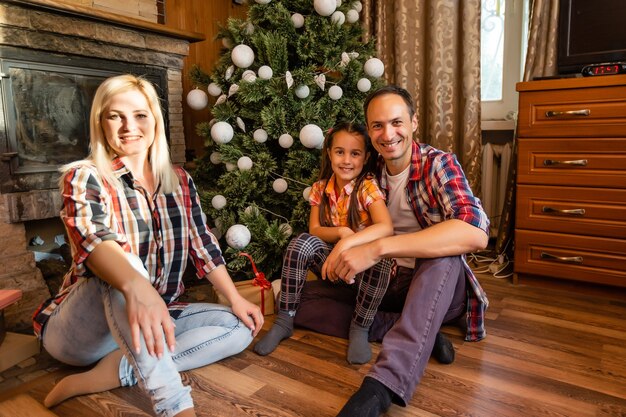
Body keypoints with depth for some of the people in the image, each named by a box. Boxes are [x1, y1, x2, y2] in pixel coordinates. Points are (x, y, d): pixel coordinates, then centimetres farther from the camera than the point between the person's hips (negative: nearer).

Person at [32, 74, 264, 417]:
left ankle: (116, 372, -18)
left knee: (239, 327, -9)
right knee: (122, 267, -35)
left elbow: (203, 246, 5)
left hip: (154, 318, 6)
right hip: (79, 329, -5)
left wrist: (237, 300, -3)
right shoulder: (83, 177, -11)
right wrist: (135, 285, -52)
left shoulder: (179, 180, 4)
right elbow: (92, 242, -32)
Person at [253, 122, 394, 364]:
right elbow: (313, 230, -5)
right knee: (302, 242, -25)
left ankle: (360, 329, -14)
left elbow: (386, 227, -30)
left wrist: (346, 243, -44)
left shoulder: (368, 186, -14)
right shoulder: (320, 188, -1)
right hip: (334, 262, 3)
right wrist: (341, 231, -26)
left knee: (380, 262, -37)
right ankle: (284, 320, -14)